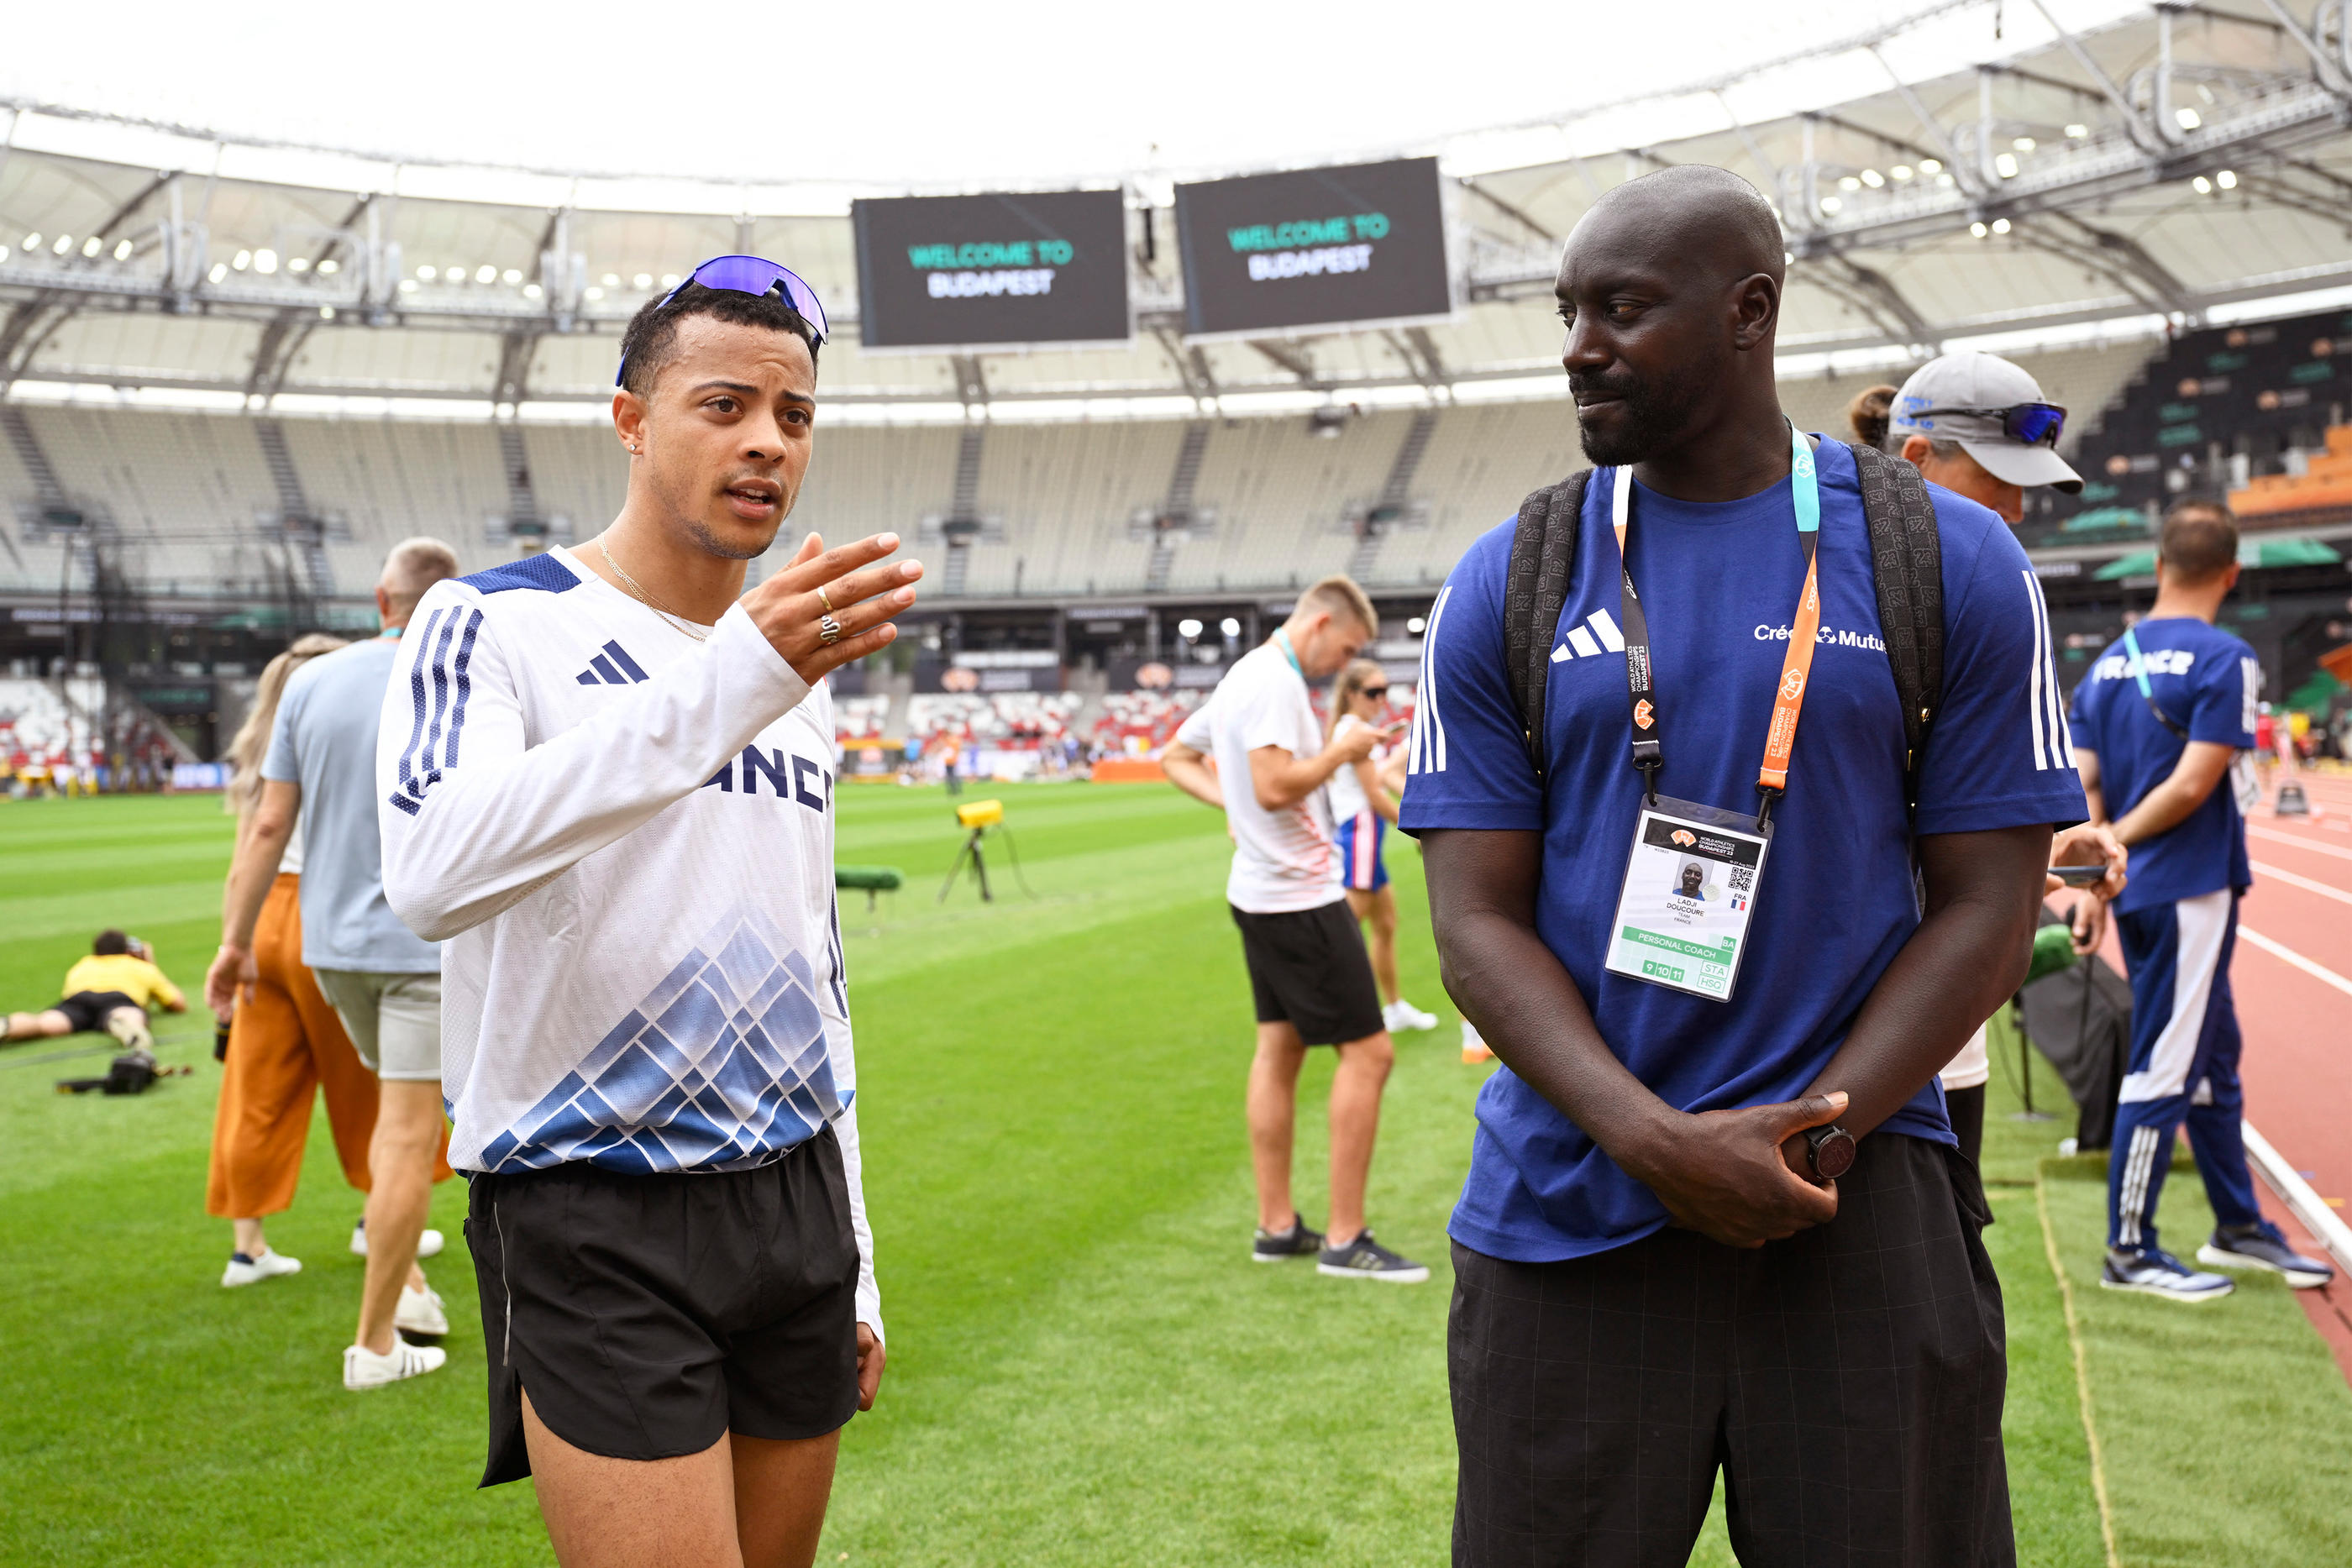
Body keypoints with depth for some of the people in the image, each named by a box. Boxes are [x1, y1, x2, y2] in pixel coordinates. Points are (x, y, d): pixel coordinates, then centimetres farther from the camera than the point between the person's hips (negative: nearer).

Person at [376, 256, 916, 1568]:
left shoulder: (801, 673, 13)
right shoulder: (495, 625, -7)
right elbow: (431, 873, -28)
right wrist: (725, 684, -37)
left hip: (792, 1201, 6)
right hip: (597, 1225, -6)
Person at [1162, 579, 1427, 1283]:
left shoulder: (1244, 674, 14)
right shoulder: (1275, 681, -18)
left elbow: (1177, 757, 23)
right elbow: (1276, 786, -28)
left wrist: (1232, 802, 10)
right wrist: (1342, 750, -13)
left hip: (1260, 893, 11)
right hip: (1301, 898, -11)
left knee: (1279, 1050, 13)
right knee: (1368, 1052, -6)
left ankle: (1276, 1226, 18)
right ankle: (1345, 1240, -2)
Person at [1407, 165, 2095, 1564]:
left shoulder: (1947, 563, 1)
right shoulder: (1506, 587, 2)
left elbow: (1985, 903, 0)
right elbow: (1478, 918, -1)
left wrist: (1809, 1139, -12)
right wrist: (1657, 1143, -15)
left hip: (1857, 1193, 0)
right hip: (1571, 1213, 1)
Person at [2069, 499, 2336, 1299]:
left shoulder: (2110, 663, 9)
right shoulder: (2226, 659, -12)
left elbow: (2082, 789, 2)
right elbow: (2191, 785, -18)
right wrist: (2116, 844, -8)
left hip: (2139, 893, 8)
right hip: (2189, 890, -8)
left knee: (2213, 1055, 19)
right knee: (2165, 1066, -1)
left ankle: (2237, 1225, 31)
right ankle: (2130, 1252, 6)